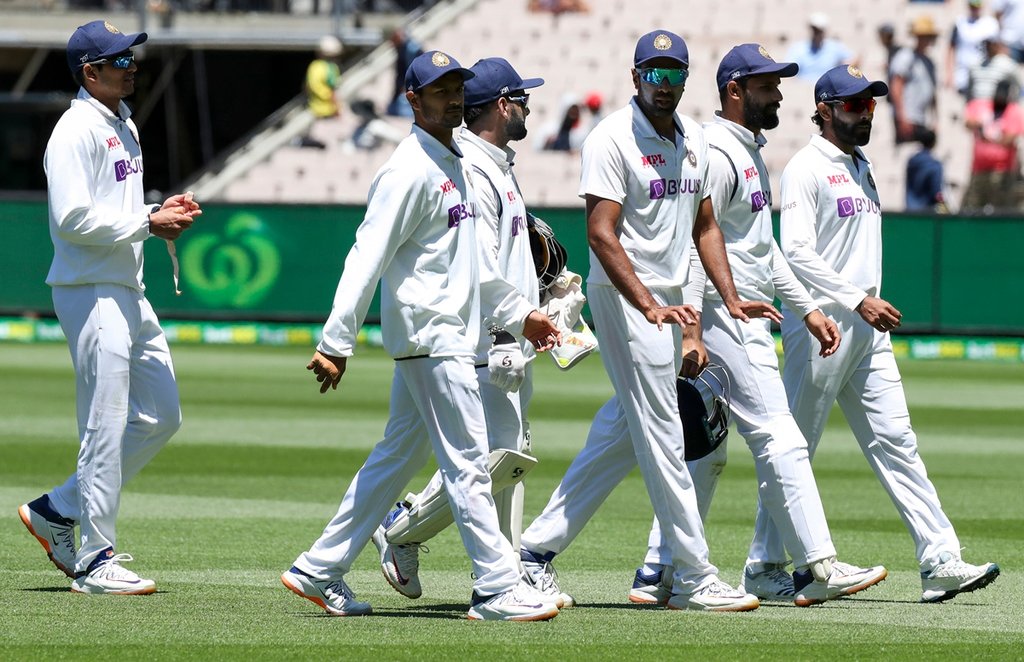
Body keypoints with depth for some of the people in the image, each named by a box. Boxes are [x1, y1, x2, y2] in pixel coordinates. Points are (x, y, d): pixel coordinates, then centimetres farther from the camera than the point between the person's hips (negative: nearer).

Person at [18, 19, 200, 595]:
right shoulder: (77, 130, -13)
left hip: (128, 292, 10)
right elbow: (74, 218, -22)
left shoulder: (124, 125, 17)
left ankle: (59, 511, 19)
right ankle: (96, 560, -1)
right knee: (106, 426, -7)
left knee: (162, 415, 11)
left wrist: (162, 212, 6)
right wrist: (148, 222, -18)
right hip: (91, 292, -10)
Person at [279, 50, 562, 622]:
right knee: (469, 463, -8)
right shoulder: (410, 171, -13)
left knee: (400, 457, 12)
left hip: (449, 334, 10)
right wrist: (336, 343, -23)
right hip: (429, 336, -10)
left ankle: (319, 571, 17)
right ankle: (498, 590, -7)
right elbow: (368, 257, -19)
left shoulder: (456, 166, 17)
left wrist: (520, 313, 24)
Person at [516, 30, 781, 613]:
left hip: (668, 302, 8)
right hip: (623, 296, -8)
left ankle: (539, 549, 17)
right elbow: (601, 235, -19)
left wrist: (730, 298, 6)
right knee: (662, 436, -7)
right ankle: (695, 577, -5)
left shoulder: (693, 140, 12)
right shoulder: (613, 139, -13)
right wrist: (650, 308, -27)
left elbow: (704, 225, 19)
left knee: (622, 434, 10)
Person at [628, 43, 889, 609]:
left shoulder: (751, 153, 19)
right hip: (725, 319, -11)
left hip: (745, 319, 11)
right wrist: (688, 332, -25)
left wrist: (808, 310, 20)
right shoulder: (716, 153, -13)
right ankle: (818, 568, -10)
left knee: (705, 451, 11)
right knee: (779, 438, -10)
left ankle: (658, 573, 13)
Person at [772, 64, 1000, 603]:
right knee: (794, 449, -1)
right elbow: (797, 254, -17)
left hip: (867, 328, 8)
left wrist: (872, 306, 15)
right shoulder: (807, 169, -8)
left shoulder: (862, 168, 19)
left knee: (894, 439, 0)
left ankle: (940, 561, -7)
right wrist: (859, 300, -20)